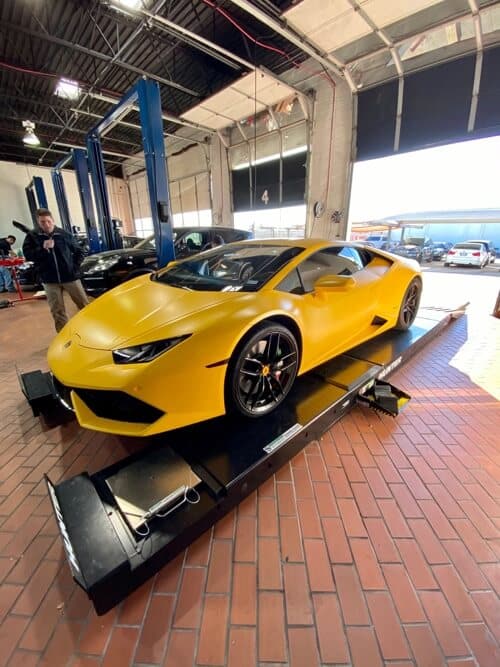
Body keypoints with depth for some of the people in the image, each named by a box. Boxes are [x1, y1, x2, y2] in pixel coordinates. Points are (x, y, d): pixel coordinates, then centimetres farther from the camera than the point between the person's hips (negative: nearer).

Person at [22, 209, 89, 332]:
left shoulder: (65, 235, 2)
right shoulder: (32, 237, 2)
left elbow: (79, 252, 9)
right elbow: (28, 255, -6)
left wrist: (75, 267, 0)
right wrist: (43, 249, -20)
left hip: (70, 277, -1)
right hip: (50, 280, 1)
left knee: (84, 305, 6)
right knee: (57, 312, 7)